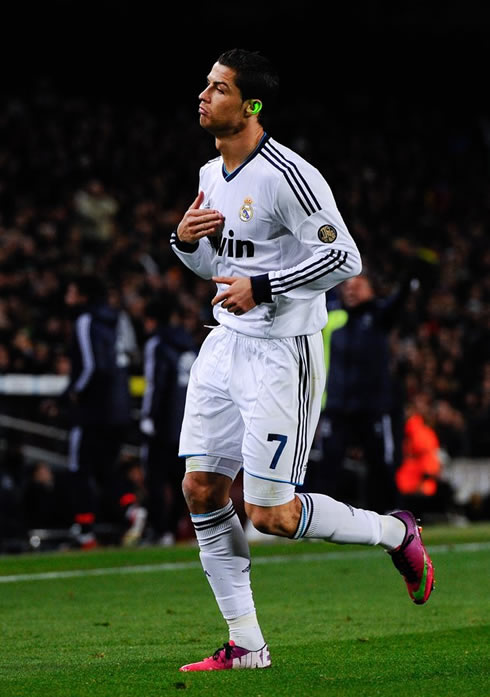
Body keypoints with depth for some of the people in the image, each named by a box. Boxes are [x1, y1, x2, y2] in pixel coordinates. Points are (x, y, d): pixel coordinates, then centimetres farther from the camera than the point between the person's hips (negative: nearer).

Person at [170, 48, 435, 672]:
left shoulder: (287, 175, -17)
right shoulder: (211, 175, 10)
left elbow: (344, 258, -19)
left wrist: (261, 287, -21)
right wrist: (186, 241, 2)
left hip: (282, 353, -8)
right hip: (226, 342, 8)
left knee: (270, 515, -8)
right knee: (201, 489, 1)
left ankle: (396, 534, 17)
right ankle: (245, 646, 9)